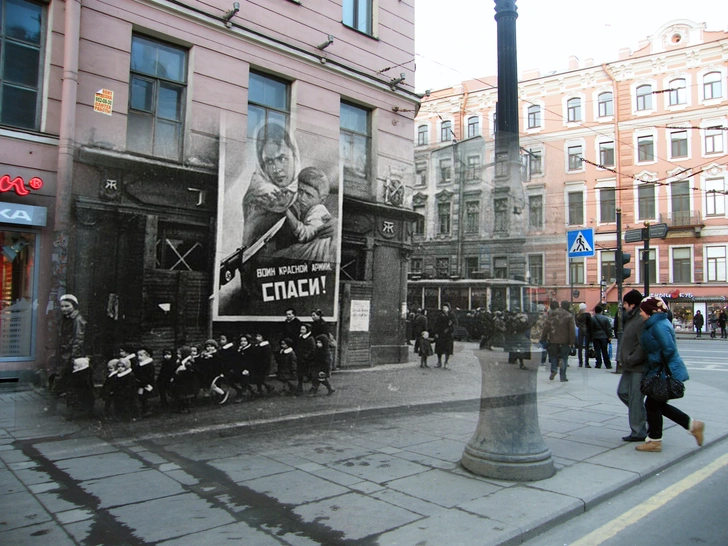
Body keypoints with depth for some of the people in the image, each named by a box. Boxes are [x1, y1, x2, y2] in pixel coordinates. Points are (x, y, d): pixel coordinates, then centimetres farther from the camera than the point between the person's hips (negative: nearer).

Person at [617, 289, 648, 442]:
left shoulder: (642, 321, -19)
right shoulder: (631, 318, 13)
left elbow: (644, 346, -25)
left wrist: (631, 360, -18)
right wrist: (625, 359, 12)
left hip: (639, 367, -10)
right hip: (630, 367, 10)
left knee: (635, 399, -3)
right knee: (622, 392, 15)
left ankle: (638, 432, 8)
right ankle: (645, 416, 26)